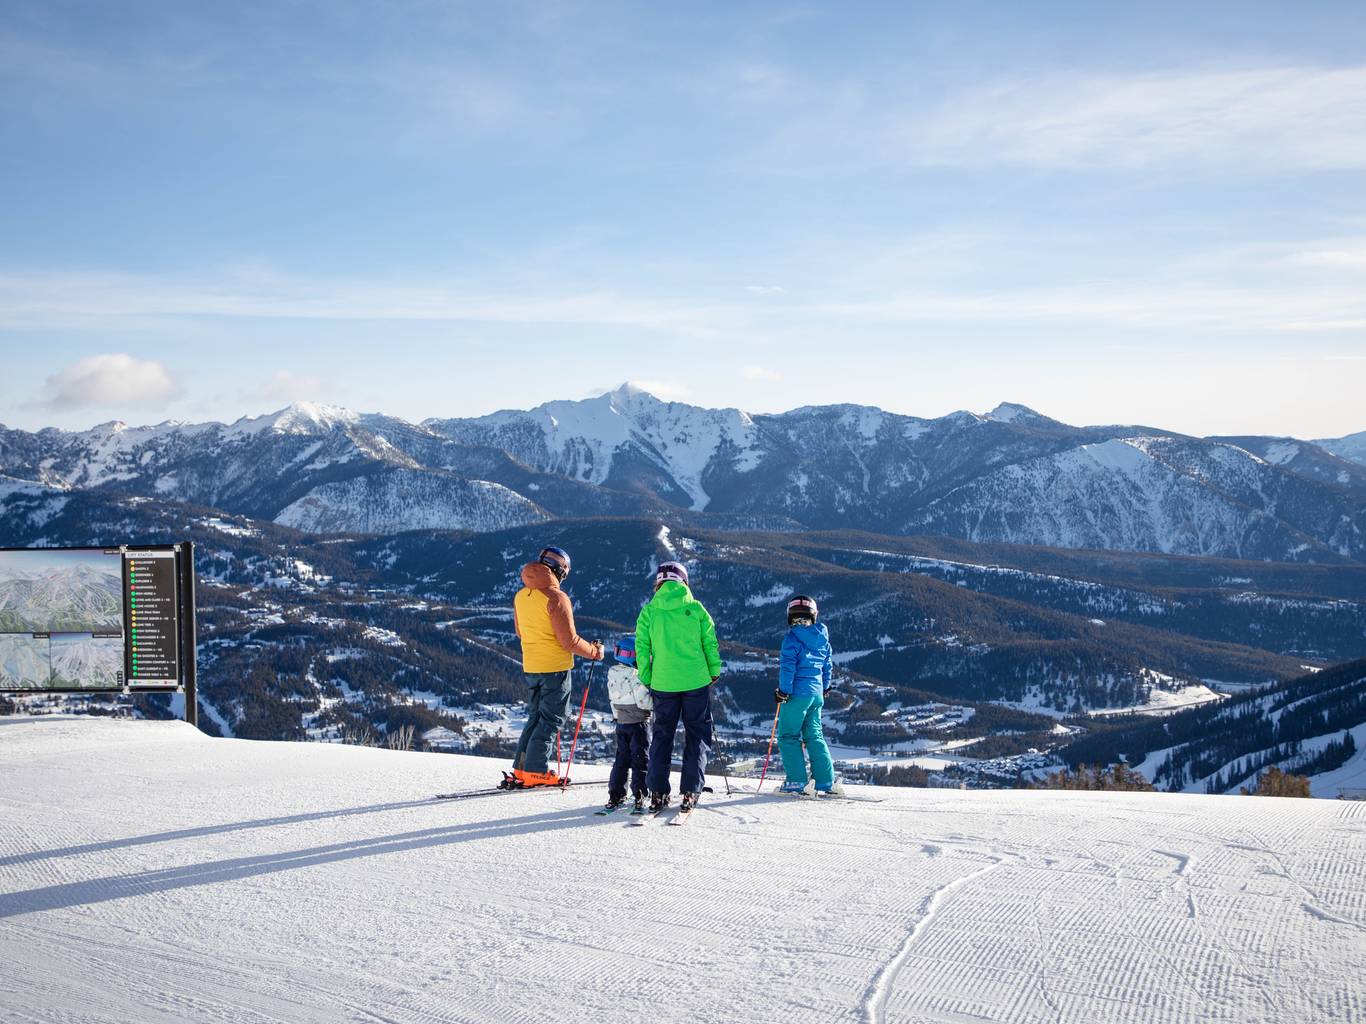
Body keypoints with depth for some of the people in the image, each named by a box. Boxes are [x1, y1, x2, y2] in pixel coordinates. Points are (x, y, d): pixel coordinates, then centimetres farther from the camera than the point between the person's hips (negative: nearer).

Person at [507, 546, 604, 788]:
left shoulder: (520, 596, 4)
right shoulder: (556, 598, -18)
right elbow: (569, 641, -18)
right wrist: (594, 651, -3)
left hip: (530, 667, 7)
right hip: (556, 667, -7)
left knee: (535, 716, 18)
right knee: (551, 719, 2)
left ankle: (521, 768, 17)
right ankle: (536, 771, -1)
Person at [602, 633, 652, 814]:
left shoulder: (612, 673, 3)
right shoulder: (635, 675, -20)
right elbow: (643, 701, -22)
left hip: (621, 722, 7)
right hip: (639, 723, -7)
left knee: (622, 758, 14)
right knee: (639, 759, 0)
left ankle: (615, 795, 12)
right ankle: (639, 795, -3)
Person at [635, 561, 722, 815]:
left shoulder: (649, 611, -2)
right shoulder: (696, 608, -2)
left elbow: (642, 648, 0)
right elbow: (710, 643, 1)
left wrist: (646, 679, 10)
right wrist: (714, 672, 14)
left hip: (663, 683, 1)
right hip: (696, 680, -1)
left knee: (662, 735, 12)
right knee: (697, 735, 10)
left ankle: (658, 793, 7)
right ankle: (690, 792, 4)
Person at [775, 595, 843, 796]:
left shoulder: (792, 637, -10)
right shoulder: (822, 637, 10)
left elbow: (788, 665, -15)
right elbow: (828, 664, 19)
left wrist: (783, 690, -10)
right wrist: (825, 687, 31)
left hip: (798, 692, -7)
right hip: (817, 693, 7)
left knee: (788, 736, 1)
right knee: (815, 736, 13)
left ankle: (798, 781, -6)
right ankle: (827, 782, 9)